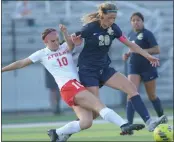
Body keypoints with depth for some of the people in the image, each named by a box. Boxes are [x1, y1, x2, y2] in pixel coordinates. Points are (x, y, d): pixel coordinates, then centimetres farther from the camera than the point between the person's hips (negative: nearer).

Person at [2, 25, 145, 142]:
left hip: (78, 87, 6)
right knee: (100, 106, -21)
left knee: (86, 122, -10)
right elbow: (21, 63, 15)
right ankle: (125, 126, -31)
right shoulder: (42, 54, 9)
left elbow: (71, 44, -7)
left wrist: (65, 33, -25)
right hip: (69, 86, -6)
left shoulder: (65, 48, 18)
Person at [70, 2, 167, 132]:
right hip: (88, 71, -6)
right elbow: (73, 43, -9)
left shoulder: (113, 28, -1)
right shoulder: (90, 28, -18)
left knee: (131, 88, -8)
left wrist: (148, 56, 5)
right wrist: (73, 39, -33)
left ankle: (149, 122, -12)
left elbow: (130, 44, 7)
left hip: (104, 68, 6)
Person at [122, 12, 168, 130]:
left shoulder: (147, 34, -10)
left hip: (148, 68, -4)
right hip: (134, 68, 4)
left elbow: (157, 50, -17)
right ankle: (129, 123, -20)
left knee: (152, 96, 11)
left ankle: (162, 119, 34)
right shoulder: (130, 35, 8)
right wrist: (128, 54, 3)